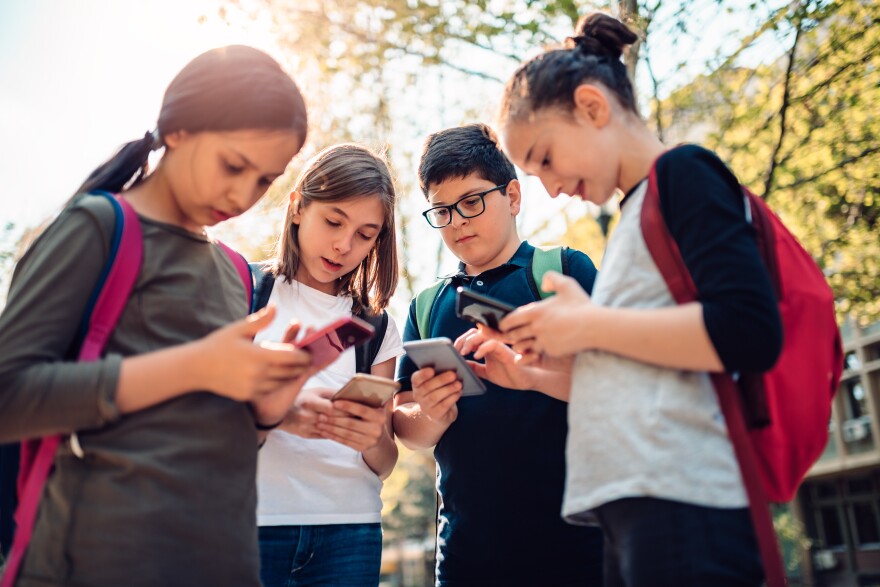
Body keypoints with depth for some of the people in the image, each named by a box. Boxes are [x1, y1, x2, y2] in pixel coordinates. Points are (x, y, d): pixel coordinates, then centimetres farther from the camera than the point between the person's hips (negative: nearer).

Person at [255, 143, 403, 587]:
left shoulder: (376, 325, 10)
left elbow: (384, 465, 7)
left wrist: (374, 438, -16)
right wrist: (277, 413, -26)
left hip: (350, 526, 3)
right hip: (252, 519, -2)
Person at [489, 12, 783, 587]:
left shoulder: (683, 173, -3)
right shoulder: (637, 213, 21)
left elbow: (748, 333, -19)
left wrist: (588, 325, -11)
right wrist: (539, 372, 10)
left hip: (681, 501, -9)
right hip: (632, 507, 9)